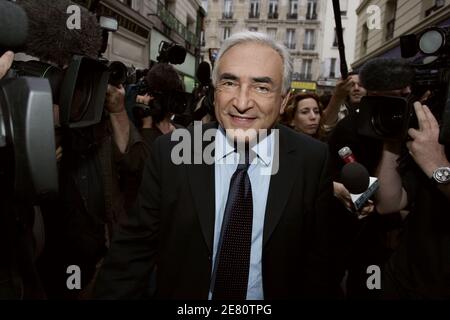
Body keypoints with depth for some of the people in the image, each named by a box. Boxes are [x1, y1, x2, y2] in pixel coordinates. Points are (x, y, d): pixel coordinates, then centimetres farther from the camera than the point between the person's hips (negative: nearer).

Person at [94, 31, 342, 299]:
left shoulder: (312, 160, -15)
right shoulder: (170, 151, -16)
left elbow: (318, 257, -9)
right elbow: (134, 251, -13)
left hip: (273, 292, 1)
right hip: (182, 291, 0)